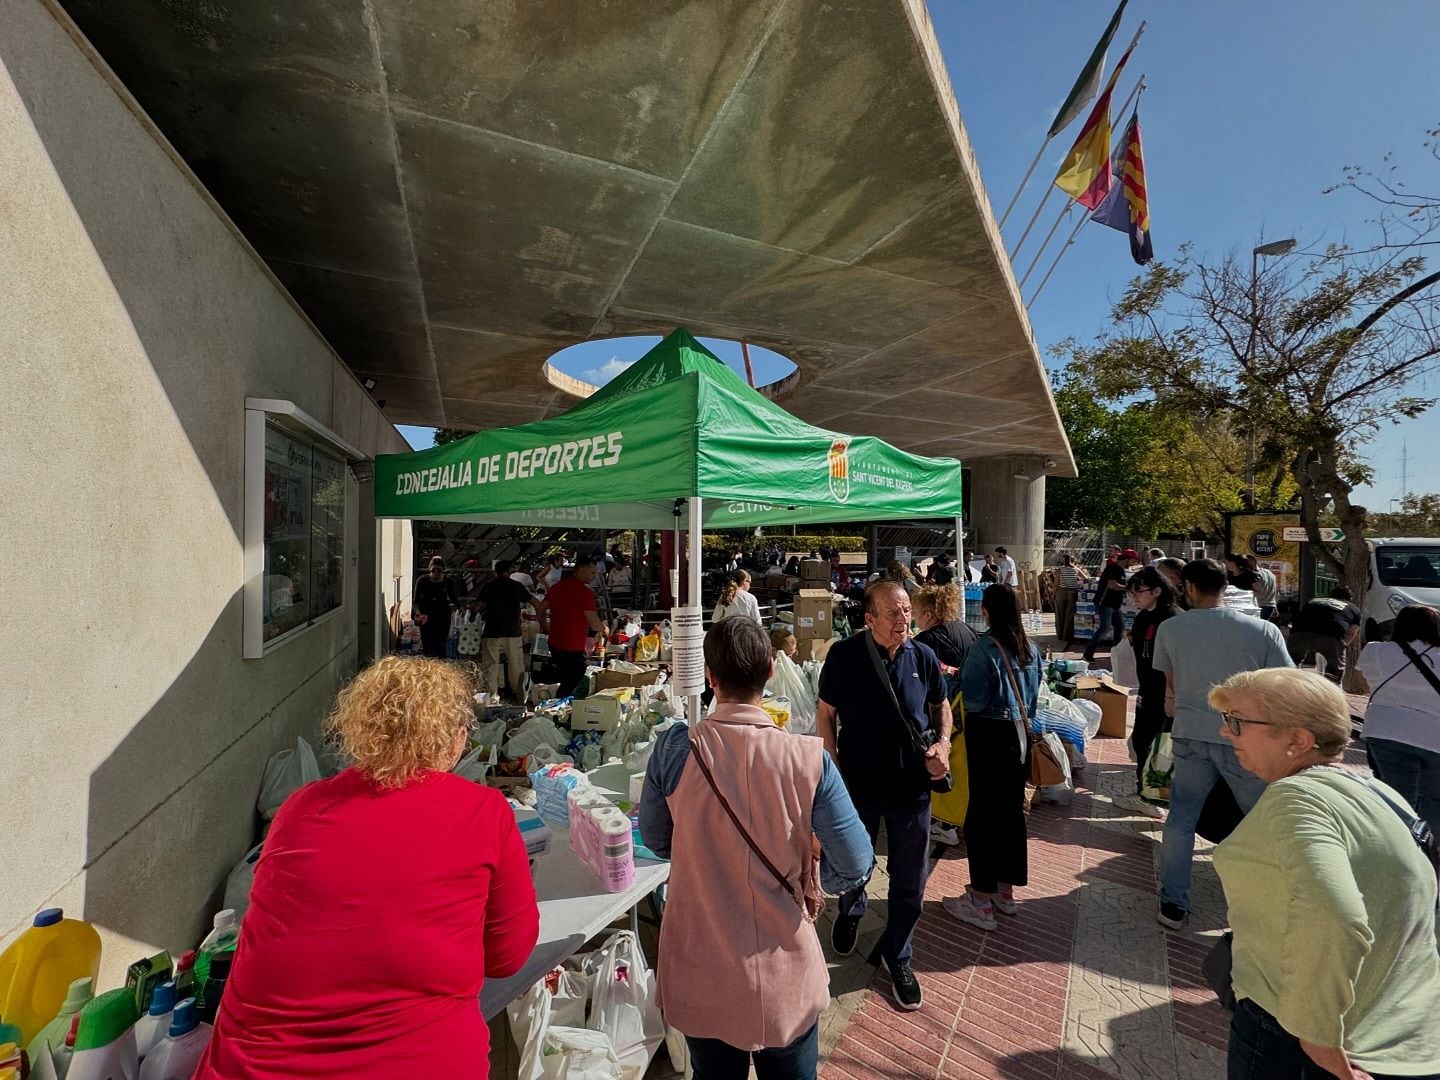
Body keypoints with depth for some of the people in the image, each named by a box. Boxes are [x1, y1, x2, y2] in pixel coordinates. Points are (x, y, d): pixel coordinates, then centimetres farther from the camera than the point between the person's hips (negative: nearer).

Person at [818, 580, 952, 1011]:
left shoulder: (923, 657, -9)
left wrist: (943, 742, -9)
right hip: (857, 782, -1)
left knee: (910, 883, 15)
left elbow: (941, 705, 9)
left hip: (911, 785, 1)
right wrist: (833, 767, -11)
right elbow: (825, 713, -5)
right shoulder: (844, 655, -15)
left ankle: (897, 957, 41)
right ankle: (851, 909, 57)